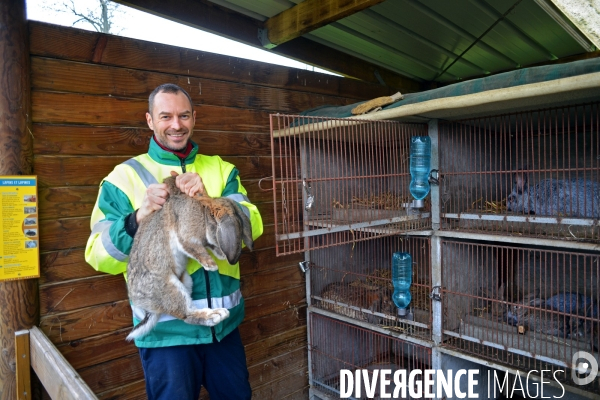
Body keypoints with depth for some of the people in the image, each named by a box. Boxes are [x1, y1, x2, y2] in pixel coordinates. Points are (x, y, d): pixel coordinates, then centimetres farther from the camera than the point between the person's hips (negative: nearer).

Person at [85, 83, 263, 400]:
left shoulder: (221, 170, 5)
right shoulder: (125, 176, -3)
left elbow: (252, 226, -8)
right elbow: (99, 257, -8)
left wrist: (209, 203, -25)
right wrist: (136, 220, -27)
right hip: (166, 329, -3)